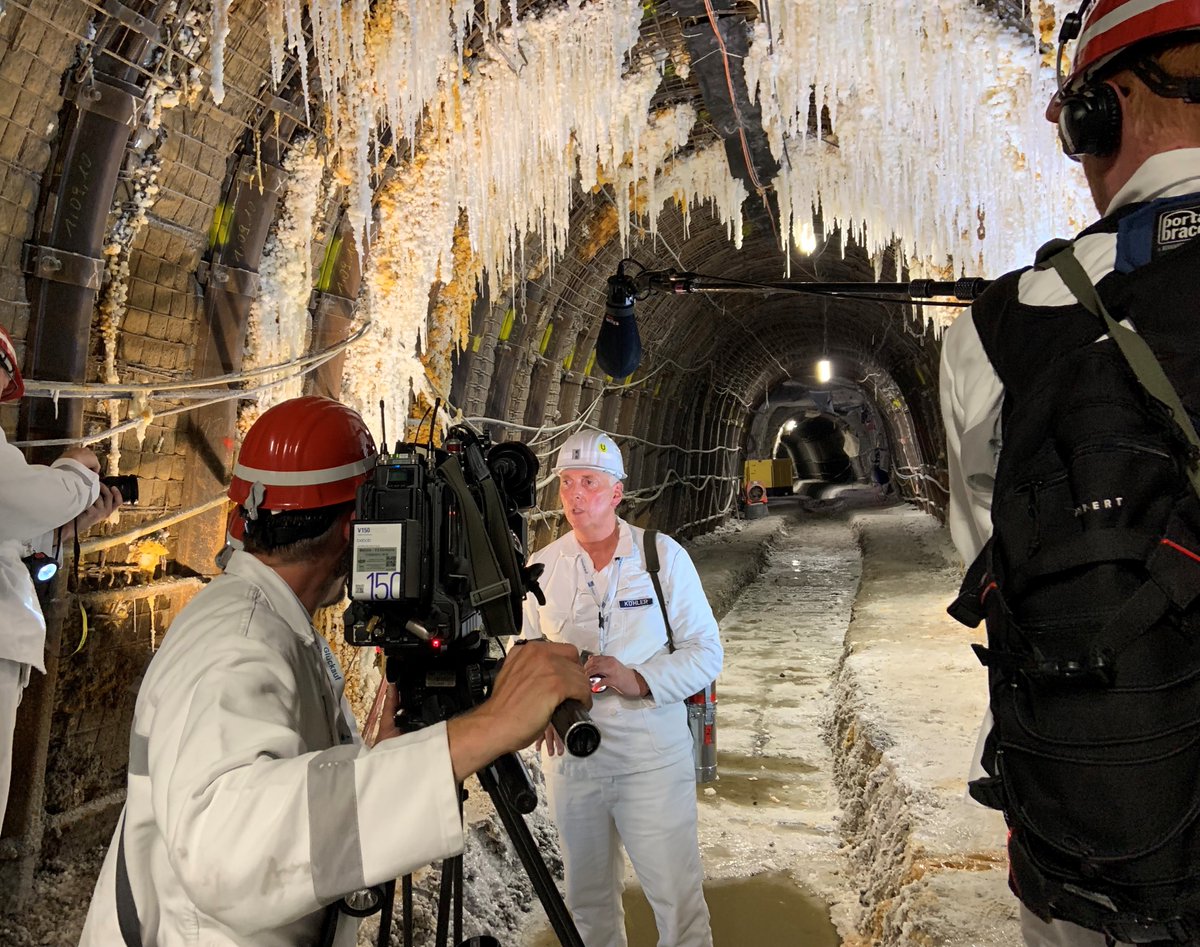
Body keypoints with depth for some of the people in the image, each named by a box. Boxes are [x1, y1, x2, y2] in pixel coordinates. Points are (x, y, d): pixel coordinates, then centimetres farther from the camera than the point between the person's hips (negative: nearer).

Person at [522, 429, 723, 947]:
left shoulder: (663, 555, -6)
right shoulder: (542, 565, 2)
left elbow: (706, 651, -6)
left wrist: (641, 681, -21)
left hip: (653, 759, -3)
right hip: (570, 755, 3)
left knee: (677, 894, 2)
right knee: (587, 898, 18)